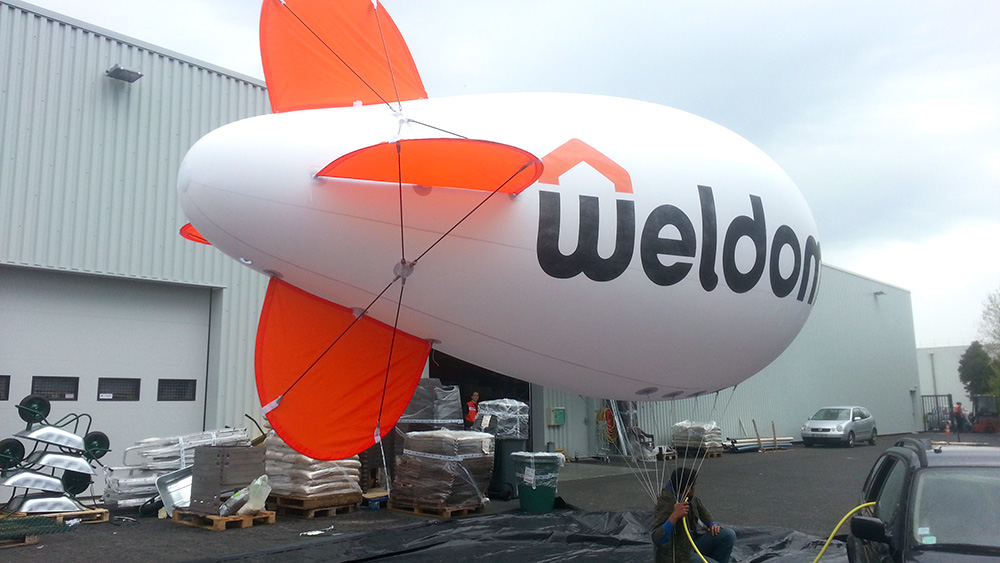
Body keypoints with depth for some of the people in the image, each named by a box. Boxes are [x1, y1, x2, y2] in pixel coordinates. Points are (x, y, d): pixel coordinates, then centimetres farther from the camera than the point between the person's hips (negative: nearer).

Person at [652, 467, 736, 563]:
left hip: (691, 544, 9)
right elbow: (658, 539, -38)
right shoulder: (666, 502, -28)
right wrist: (674, 516, -50)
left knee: (728, 535, -3)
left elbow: (699, 506, 23)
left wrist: (712, 524, 4)